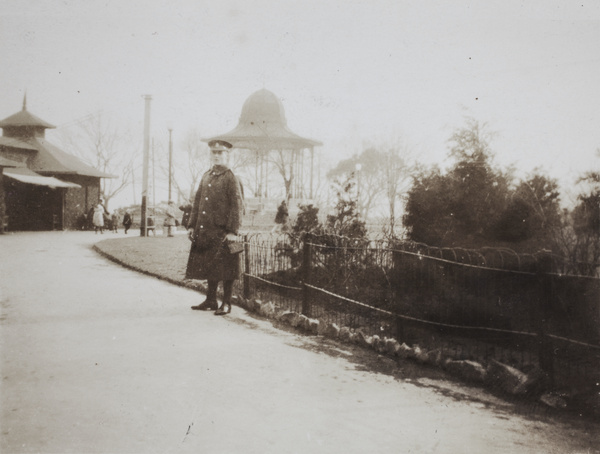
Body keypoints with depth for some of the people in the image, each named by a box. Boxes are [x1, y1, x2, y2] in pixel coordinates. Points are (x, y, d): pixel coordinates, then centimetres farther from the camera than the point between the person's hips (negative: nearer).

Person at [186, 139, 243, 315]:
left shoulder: (230, 178, -6)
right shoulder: (206, 177, 14)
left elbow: (237, 205, -11)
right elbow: (197, 202, 17)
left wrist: (232, 231, -17)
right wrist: (192, 225, 10)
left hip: (222, 232, -6)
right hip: (206, 231, 7)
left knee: (225, 268, -1)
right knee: (210, 267, 13)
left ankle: (226, 304, 7)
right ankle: (211, 301, 24)